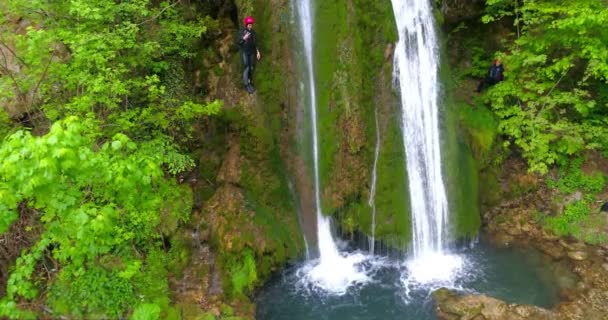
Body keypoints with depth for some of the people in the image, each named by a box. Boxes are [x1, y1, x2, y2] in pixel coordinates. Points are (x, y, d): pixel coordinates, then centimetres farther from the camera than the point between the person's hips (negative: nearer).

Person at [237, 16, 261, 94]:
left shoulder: (253, 32, 8)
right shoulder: (242, 32, -5)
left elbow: (255, 43, 14)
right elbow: (238, 42, -5)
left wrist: (258, 52, 7)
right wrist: (244, 38, -22)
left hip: (252, 52, 5)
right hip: (244, 52, -5)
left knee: (252, 68, 7)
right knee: (246, 68, -10)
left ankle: (250, 83, 19)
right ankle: (246, 85, -9)